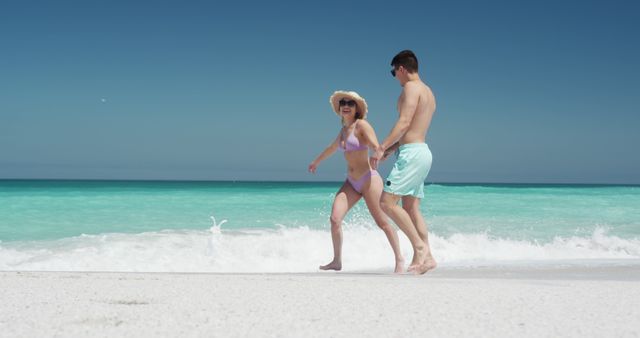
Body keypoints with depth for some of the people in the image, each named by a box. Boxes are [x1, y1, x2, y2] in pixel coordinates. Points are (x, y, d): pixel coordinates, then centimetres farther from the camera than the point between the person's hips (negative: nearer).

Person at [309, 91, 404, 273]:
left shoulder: (361, 125, -8)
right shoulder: (344, 129, 14)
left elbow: (376, 147, -23)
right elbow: (332, 148, 34)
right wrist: (316, 162, 49)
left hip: (369, 179, -6)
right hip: (351, 182, 7)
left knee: (382, 222, -5)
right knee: (335, 218, -9)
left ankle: (400, 259, 9)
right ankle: (337, 261, 1)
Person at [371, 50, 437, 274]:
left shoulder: (411, 88, -8)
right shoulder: (427, 92, 22)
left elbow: (404, 123, -20)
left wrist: (381, 148, -21)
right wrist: (388, 152, 25)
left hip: (412, 153, -10)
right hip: (421, 153, 10)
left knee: (387, 202, -12)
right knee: (411, 208, 9)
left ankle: (419, 246, -12)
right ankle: (426, 257, 6)